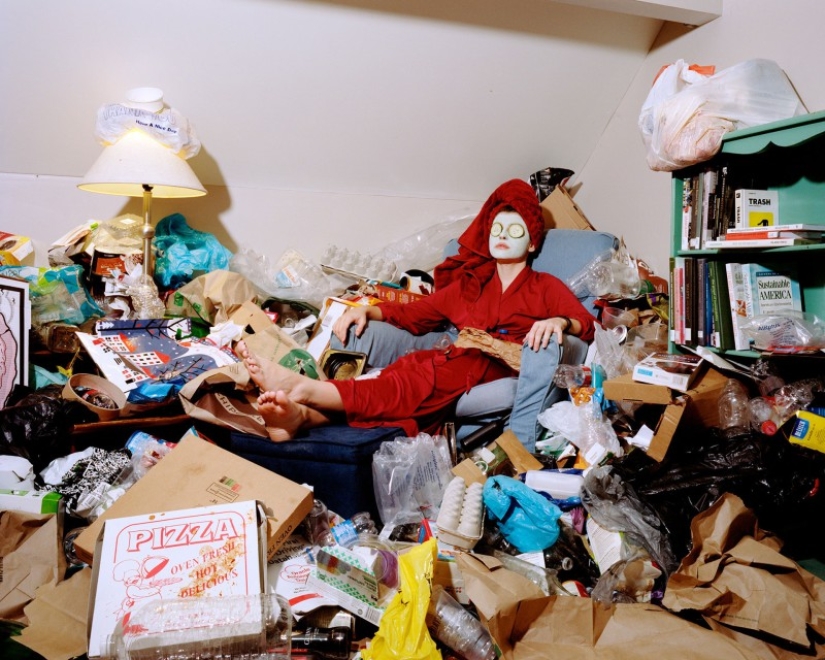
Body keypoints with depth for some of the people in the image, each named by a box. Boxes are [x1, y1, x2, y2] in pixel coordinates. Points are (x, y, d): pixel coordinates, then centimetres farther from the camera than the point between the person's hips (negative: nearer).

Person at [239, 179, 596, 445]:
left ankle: (306, 389, -53)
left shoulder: (546, 286, 23)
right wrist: (368, 310, 8)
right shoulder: (469, 284, 33)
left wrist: (560, 322, -18)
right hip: (458, 361, 4)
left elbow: (588, 325, 6)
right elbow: (412, 314, 26)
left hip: (505, 368, -3)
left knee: (432, 376, -35)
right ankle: (304, 414, -55)